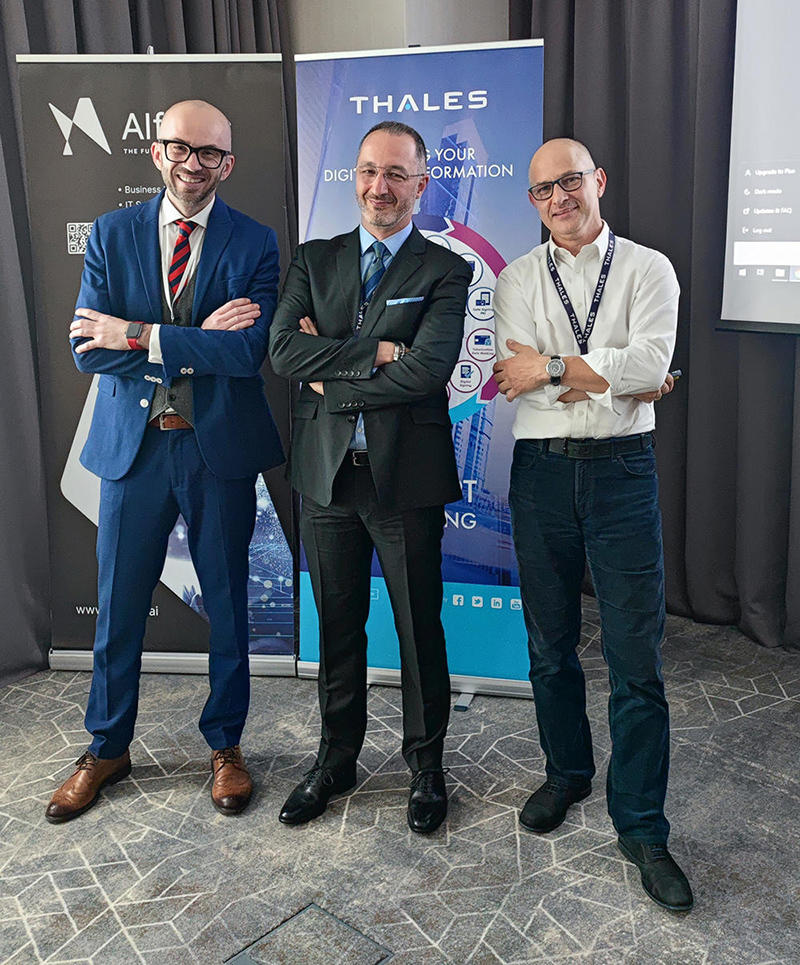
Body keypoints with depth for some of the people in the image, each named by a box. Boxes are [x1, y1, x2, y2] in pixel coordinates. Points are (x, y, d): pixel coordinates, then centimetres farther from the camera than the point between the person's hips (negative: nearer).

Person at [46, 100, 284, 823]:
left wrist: (140, 336, -19)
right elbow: (89, 349, -8)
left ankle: (225, 746, 31)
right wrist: (198, 339, -17)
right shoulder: (111, 234, 3)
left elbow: (251, 350, -16)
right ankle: (107, 749, 33)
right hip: (133, 445, 2)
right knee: (118, 608, 12)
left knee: (227, 605, 11)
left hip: (220, 446, -1)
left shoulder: (255, 242, -2)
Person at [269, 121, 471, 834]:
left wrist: (332, 380, -10)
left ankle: (427, 763, 30)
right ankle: (336, 760, 34)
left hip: (407, 478, -3)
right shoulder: (314, 260, 10)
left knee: (420, 627, 9)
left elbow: (427, 370, -17)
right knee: (337, 628, 15)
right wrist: (376, 352, -14)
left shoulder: (446, 271, -1)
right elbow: (283, 349, -6)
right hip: (327, 475, 3)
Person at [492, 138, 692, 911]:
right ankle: (567, 774, 36)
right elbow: (515, 379, -8)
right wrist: (615, 378, -12)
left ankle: (641, 828, 14)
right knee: (550, 646, 13)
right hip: (542, 471, 2)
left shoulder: (647, 269, 4)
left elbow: (650, 364, -13)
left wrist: (551, 368, -12)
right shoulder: (517, 278, 8)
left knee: (636, 660, -1)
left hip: (622, 470, -2)